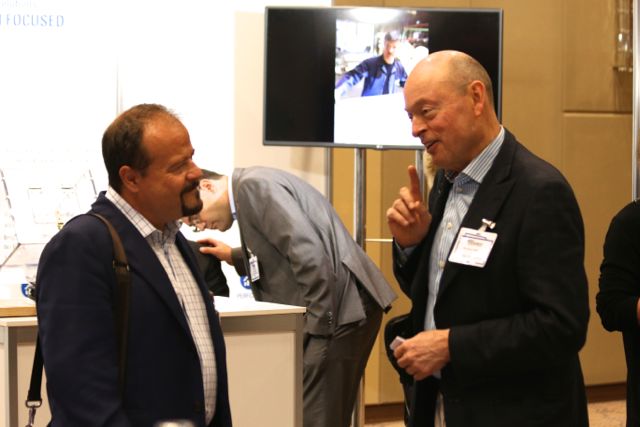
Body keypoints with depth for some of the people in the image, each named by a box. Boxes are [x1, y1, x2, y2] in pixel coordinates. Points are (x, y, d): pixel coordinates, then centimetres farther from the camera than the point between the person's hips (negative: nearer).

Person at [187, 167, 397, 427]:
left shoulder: (252, 185, -12)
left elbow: (308, 252, -22)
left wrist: (319, 323, -19)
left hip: (342, 307, -11)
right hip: (338, 307, 11)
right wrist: (232, 256, 21)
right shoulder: (250, 190, 19)